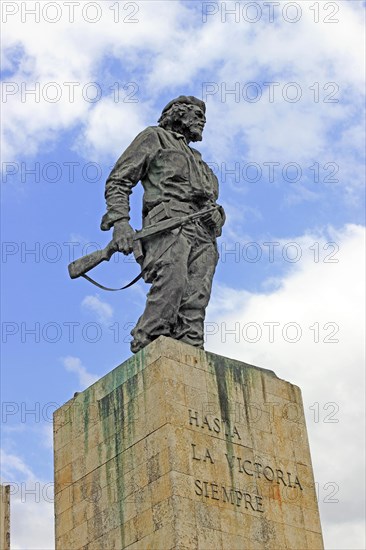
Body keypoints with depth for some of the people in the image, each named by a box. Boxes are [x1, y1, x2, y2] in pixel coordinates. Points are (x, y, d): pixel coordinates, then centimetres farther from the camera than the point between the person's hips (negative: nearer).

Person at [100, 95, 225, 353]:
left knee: (196, 300, -12)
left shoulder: (198, 160, 41)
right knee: (173, 282, -31)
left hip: (203, 233, 7)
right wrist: (120, 222, -8)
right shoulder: (154, 137, 20)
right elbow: (118, 181, 9)